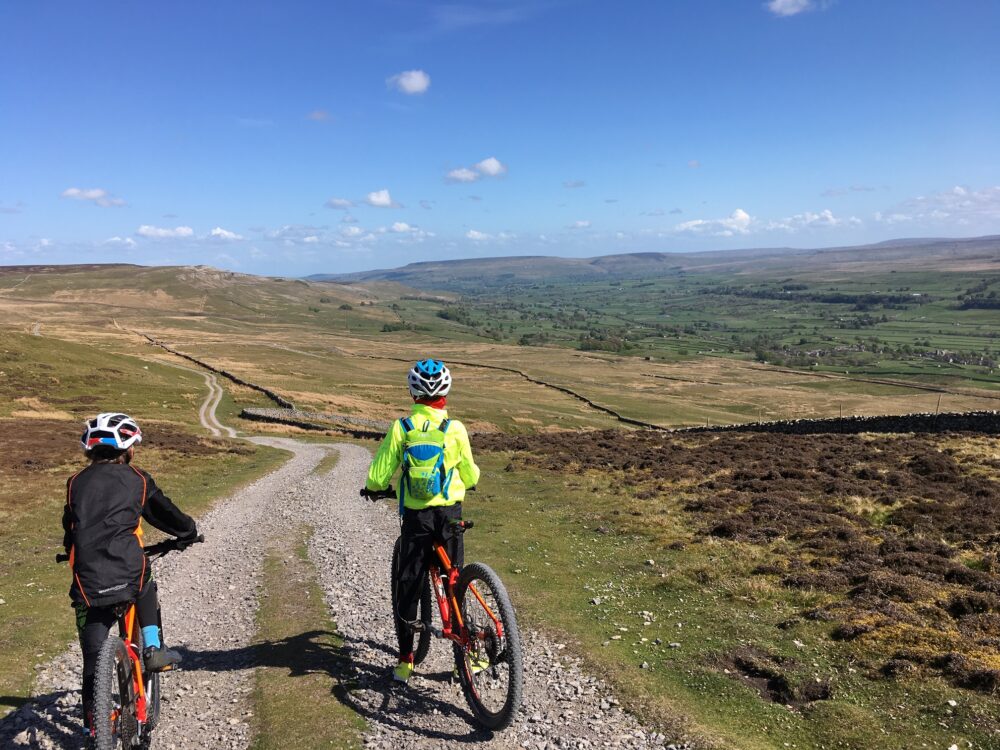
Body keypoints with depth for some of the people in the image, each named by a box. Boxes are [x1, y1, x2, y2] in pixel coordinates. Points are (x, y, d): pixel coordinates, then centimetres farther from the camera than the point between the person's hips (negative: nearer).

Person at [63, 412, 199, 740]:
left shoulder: (76, 482, 15)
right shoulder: (136, 480, 6)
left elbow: (69, 531, 27)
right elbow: (166, 513, 16)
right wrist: (189, 531, 35)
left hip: (87, 585, 2)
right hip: (127, 575, -2)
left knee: (93, 654, 16)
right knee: (145, 588, 33)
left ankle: (92, 719, 23)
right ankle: (153, 648, 21)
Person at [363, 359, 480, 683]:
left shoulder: (400, 428, -9)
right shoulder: (456, 429, -7)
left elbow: (379, 477, -7)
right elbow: (471, 476, 2)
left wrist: (371, 488, 16)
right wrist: (472, 477, 26)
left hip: (416, 516, -1)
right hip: (450, 513, 1)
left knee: (408, 587, 11)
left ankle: (405, 661, 18)